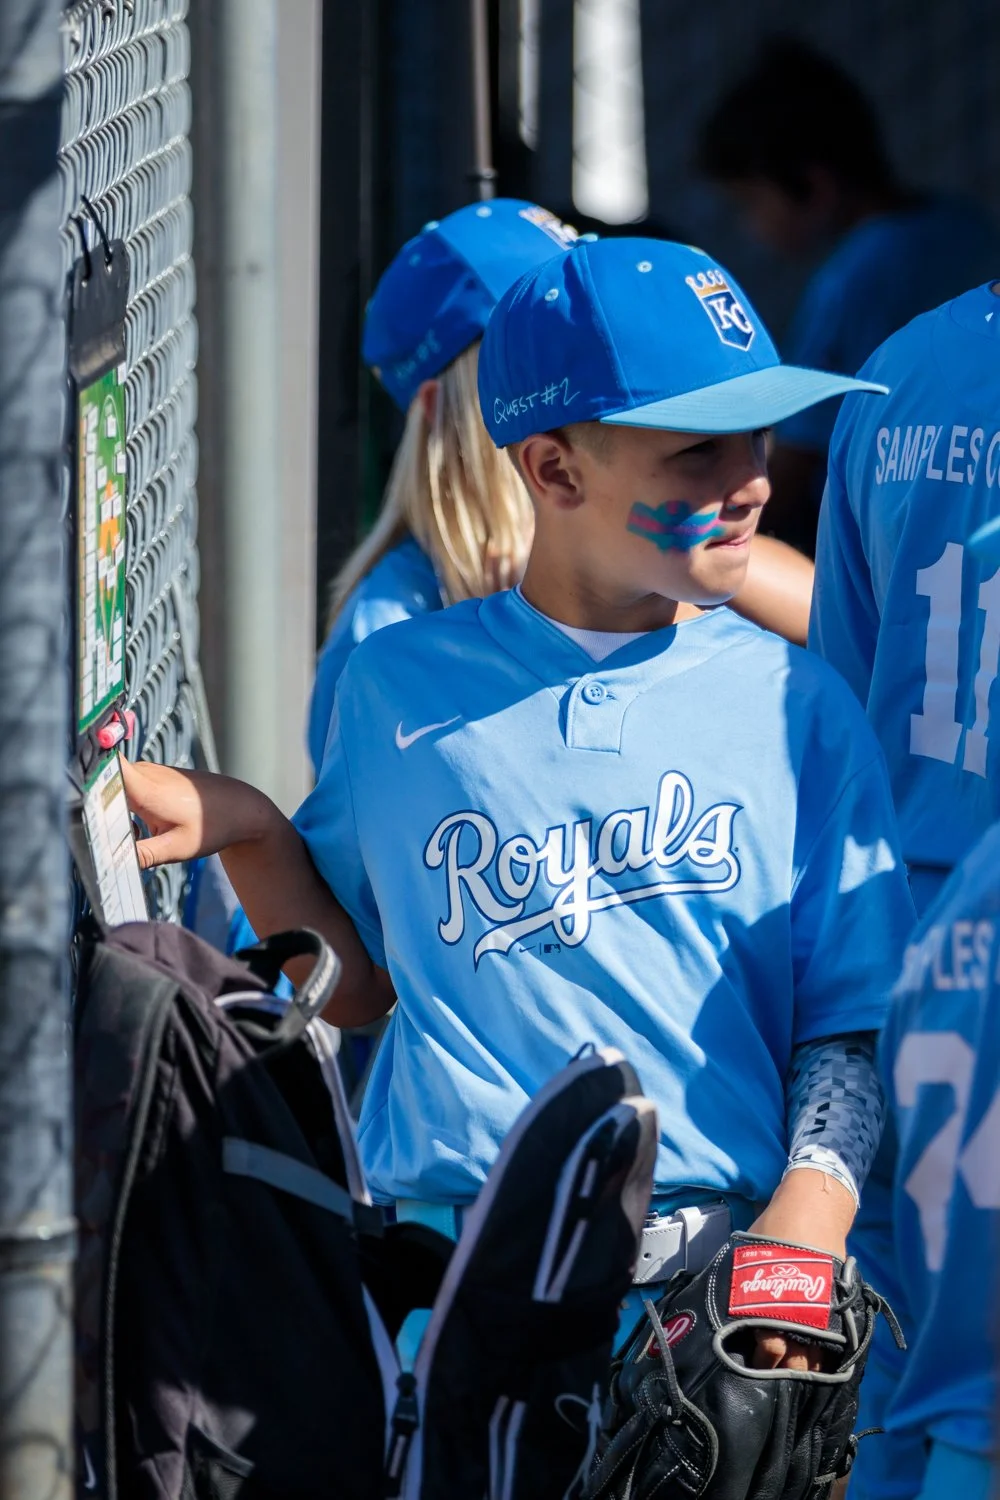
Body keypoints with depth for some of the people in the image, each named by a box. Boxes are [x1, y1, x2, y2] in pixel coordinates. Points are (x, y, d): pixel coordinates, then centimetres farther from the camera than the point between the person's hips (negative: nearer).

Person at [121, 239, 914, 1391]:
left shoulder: (796, 708, 11)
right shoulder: (399, 690, 14)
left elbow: (851, 1030, 8)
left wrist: (800, 1237, -10)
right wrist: (250, 836, 6)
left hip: (716, 1264, 0)